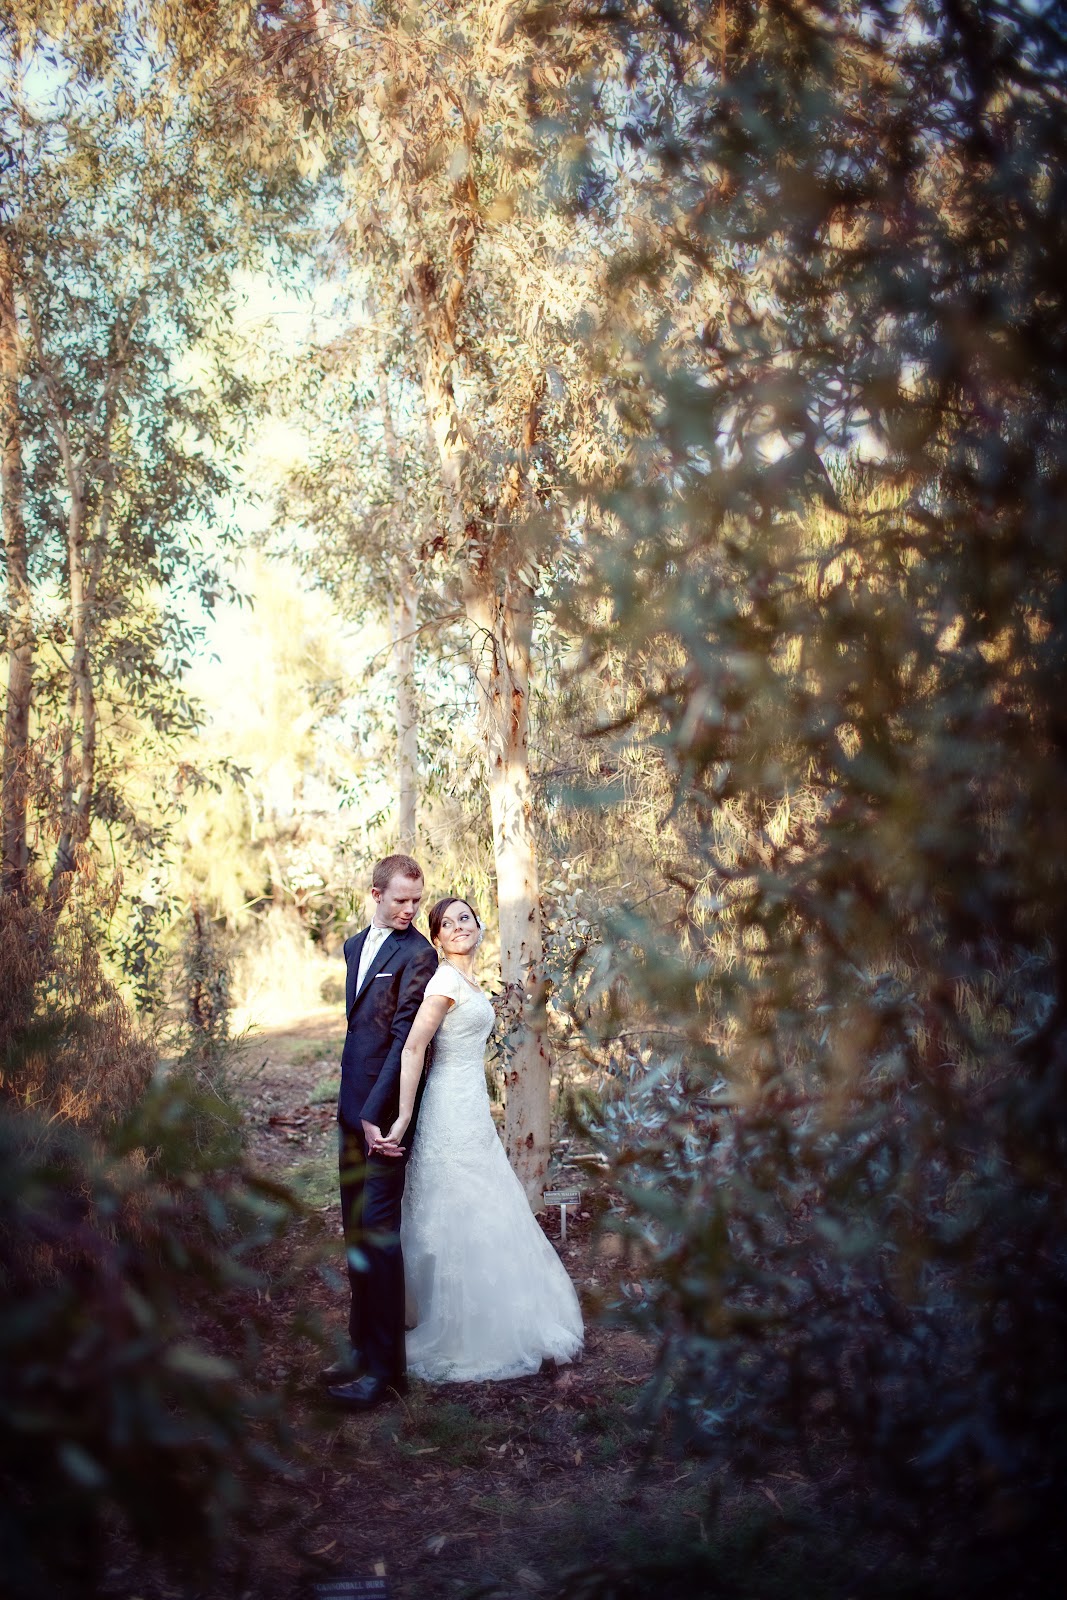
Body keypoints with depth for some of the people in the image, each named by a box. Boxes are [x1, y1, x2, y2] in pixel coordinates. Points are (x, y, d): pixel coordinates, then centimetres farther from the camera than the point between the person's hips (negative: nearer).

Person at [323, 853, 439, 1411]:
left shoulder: (418, 954, -11)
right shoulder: (356, 946, 15)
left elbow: (405, 1040, -16)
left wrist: (377, 1113, -19)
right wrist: (351, 1105, 16)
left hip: (384, 1112, -8)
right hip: (353, 1107, 8)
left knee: (379, 1234, -5)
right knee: (356, 1232, 16)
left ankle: (385, 1367, 4)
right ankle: (362, 1344, 29)